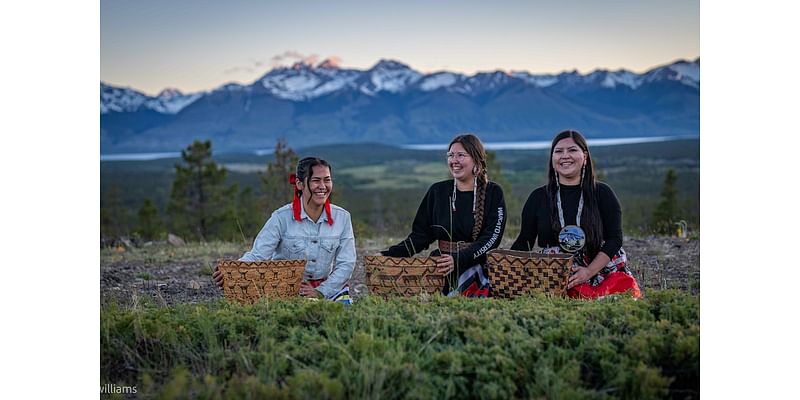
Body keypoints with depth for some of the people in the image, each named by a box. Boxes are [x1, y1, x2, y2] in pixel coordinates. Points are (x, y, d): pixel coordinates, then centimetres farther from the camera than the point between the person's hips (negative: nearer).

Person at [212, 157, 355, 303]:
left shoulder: (342, 217, -2)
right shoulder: (282, 217, -10)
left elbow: (346, 263, -1)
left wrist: (321, 292, -13)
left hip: (329, 288, 3)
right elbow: (257, 254, -16)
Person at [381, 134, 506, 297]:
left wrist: (458, 259, -22)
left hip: (478, 268, -2)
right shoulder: (437, 191, 11)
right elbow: (420, 234, 11)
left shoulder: (493, 193, 2)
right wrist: (391, 254, -4)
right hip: (440, 270, 2)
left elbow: (491, 238, -8)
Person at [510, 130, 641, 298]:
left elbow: (614, 238, 0)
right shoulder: (538, 197, 10)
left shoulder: (602, 193, 6)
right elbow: (524, 241, 9)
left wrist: (589, 272, -15)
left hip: (601, 270, -1)